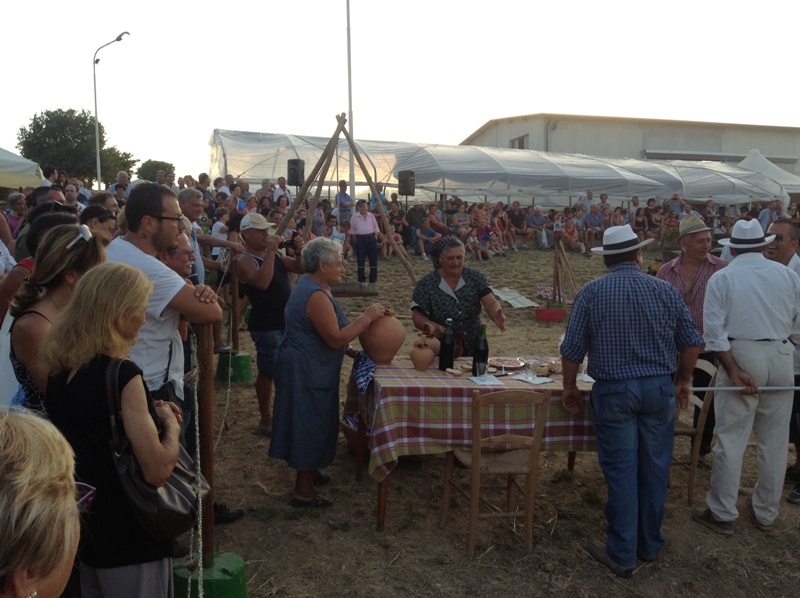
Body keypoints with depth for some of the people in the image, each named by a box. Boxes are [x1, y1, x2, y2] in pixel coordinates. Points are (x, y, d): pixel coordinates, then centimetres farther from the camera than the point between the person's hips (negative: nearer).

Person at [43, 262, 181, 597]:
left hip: (86, 528, 8)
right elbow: (158, 470, -25)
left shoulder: (60, 369, 1)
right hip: (131, 538, -8)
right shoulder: (121, 375, -24)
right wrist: (170, 423, -8)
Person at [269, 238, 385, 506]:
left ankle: (308, 472, 38)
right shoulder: (316, 296, -25)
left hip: (305, 366, 11)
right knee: (310, 424, -1)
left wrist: (347, 350, 13)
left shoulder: (308, 285, 10)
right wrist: (367, 316, -21)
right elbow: (335, 338, -27)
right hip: (305, 371, -11)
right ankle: (304, 491, 10)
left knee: (311, 422, 22)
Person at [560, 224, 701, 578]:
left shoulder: (591, 293, -5)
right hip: (660, 389, 2)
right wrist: (683, 381, 19)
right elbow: (691, 342, 4)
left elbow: (572, 350, -5)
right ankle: (649, 545, 30)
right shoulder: (665, 290, 1)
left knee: (621, 472, 6)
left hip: (613, 391, -2)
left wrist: (570, 388, 8)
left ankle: (622, 555, 15)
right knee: (654, 470, 15)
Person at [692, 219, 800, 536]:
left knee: (731, 439, 4)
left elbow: (714, 331, -12)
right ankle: (766, 513, 26)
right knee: (774, 441, 13)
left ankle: (722, 513, 13)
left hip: (740, 357, -3)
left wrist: (734, 371, -12)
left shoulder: (722, 278, -4)